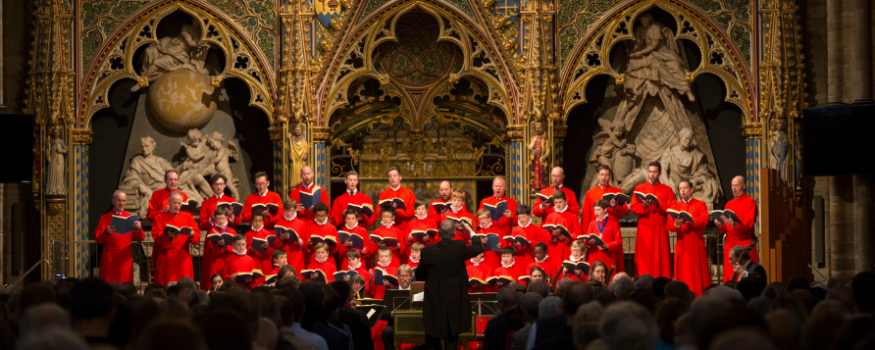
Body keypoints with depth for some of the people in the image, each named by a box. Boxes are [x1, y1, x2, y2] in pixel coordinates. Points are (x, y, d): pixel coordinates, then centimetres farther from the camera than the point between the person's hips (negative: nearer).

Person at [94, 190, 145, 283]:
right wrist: (107, 232, -23)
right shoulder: (105, 218, 6)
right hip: (109, 258, -2)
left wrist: (139, 229, -15)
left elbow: (140, 239, 6)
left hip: (125, 258, 2)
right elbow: (97, 238, -4)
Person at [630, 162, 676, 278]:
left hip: (660, 229, 0)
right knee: (644, 259, -5)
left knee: (660, 258, -3)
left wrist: (659, 203, -16)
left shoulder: (667, 190, 12)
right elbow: (633, 208, 2)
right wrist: (644, 205, -18)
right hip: (644, 228, 0)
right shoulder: (639, 188, 12)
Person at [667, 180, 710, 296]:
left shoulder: (700, 205, 6)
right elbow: (670, 225, 1)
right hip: (681, 244, 2)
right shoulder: (675, 207, 13)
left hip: (696, 244, -2)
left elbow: (703, 221, -10)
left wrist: (688, 220, -22)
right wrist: (677, 224, -21)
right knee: (682, 274, -1)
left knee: (697, 273, -4)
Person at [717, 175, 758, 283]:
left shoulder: (750, 202, 0)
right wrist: (720, 225, -6)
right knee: (730, 277, 1)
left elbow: (749, 224, -12)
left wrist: (733, 224, -27)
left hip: (744, 243, -6)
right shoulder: (729, 204, 18)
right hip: (730, 244, 6)